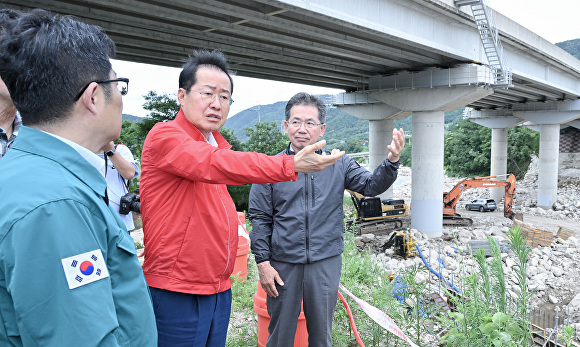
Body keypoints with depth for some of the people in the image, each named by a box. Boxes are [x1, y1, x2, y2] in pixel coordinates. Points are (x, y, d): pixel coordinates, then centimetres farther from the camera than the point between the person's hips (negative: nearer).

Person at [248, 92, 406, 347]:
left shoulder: (339, 165, 2)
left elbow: (372, 185, -4)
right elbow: (259, 218, -1)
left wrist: (392, 161, -22)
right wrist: (262, 262, -5)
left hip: (326, 263, 1)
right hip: (283, 264, -1)